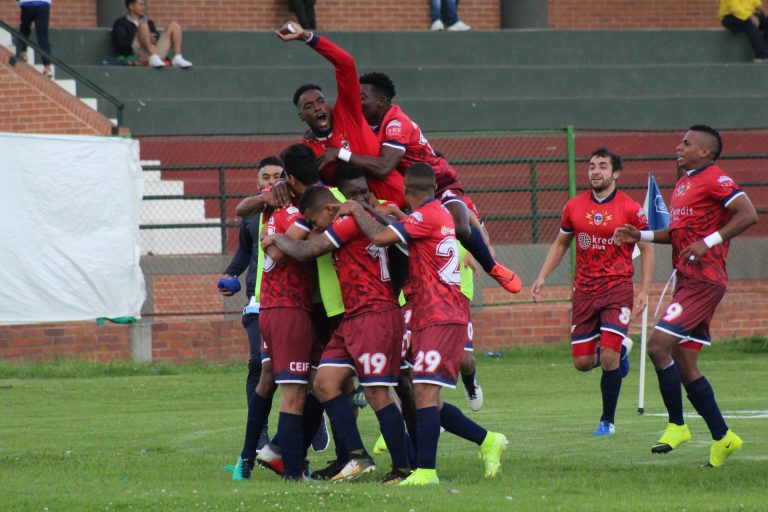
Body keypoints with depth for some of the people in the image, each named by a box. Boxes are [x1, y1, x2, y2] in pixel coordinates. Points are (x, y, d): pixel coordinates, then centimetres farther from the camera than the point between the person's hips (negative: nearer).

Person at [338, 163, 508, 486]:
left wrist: (355, 210, -7)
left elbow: (381, 237, -22)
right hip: (442, 318, 10)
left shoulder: (426, 216, -13)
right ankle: (488, 441, 18)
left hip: (439, 320, -10)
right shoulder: (441, 214, 17)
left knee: (424, 392, -15)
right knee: (426, 398, 12)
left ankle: (425, 472, -20)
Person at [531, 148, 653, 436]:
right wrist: (542, 277, 8)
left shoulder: (631, 209, -4)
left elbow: (646, 249, 3)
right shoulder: (574, 207, 5)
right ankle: (620, 351, 35)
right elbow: (560, 244, 18)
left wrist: (644, 290, -5)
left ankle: (607, 420, 3)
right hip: (584, 291, 4)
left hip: (618, 288, -4)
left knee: (609, 356, -15)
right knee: (582, 363, 1)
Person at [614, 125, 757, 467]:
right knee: (685, 367, 8)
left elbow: (748, 215, -19)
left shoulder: (715, 180, -9)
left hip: (703, 282, -10)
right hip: (687, 281, 10)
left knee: (658, 346, -16)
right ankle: (721, 437, 13)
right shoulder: (684, 184, 20)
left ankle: (676, 425, -7)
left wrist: (709, 242, -22)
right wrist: (641, 236, 18)